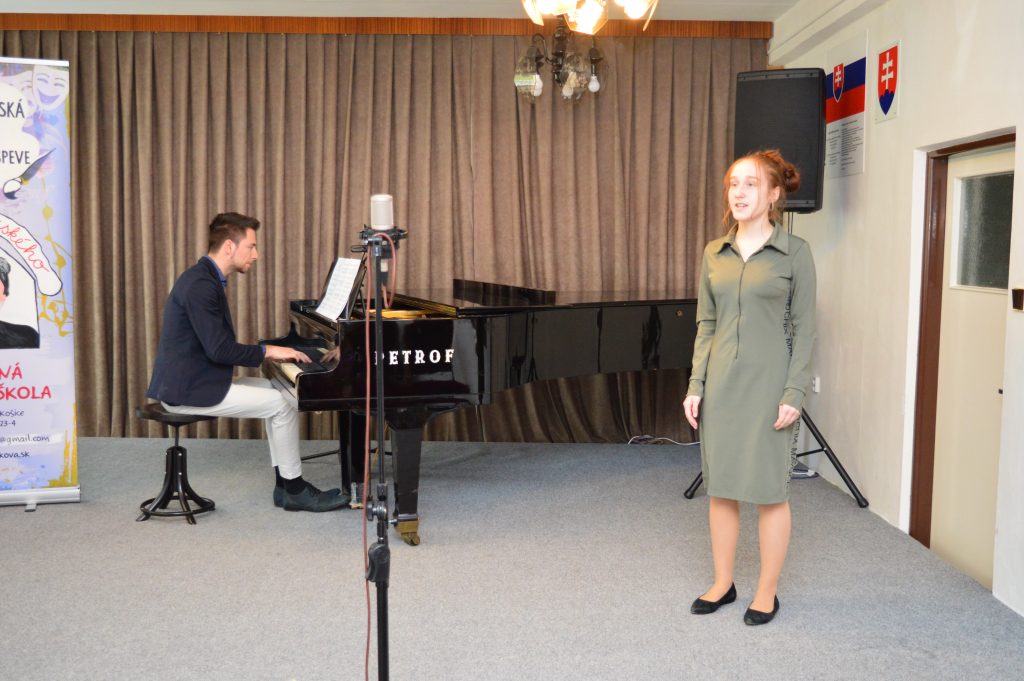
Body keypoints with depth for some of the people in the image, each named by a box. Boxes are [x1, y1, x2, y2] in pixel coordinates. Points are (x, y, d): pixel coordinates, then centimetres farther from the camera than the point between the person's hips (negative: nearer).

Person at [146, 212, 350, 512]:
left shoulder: (206, 279, 12)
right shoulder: (201, 284, -20)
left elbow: (219, 345, 17)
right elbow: (219, 350, -25)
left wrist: (269, 351, 7)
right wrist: (266, 351, -13)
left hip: (198, 378, 10)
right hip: (190, 389, -10)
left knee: (279, 391, 11)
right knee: (282, 404, -11)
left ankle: (286, 483, 11)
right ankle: (294, 490, 3)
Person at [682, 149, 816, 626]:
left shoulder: (794, 252, -5)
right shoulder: (714, 253, 7)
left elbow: (804, 329, -6)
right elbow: (705, 324, 10)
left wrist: (794, 394, -12)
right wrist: (696, 385, 4)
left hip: (768, 383, -4)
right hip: (721, 384, 4)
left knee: (769, 490, 4)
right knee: (721, 487, 11)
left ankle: (767, 593, 19)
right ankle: (722, 583, 26)